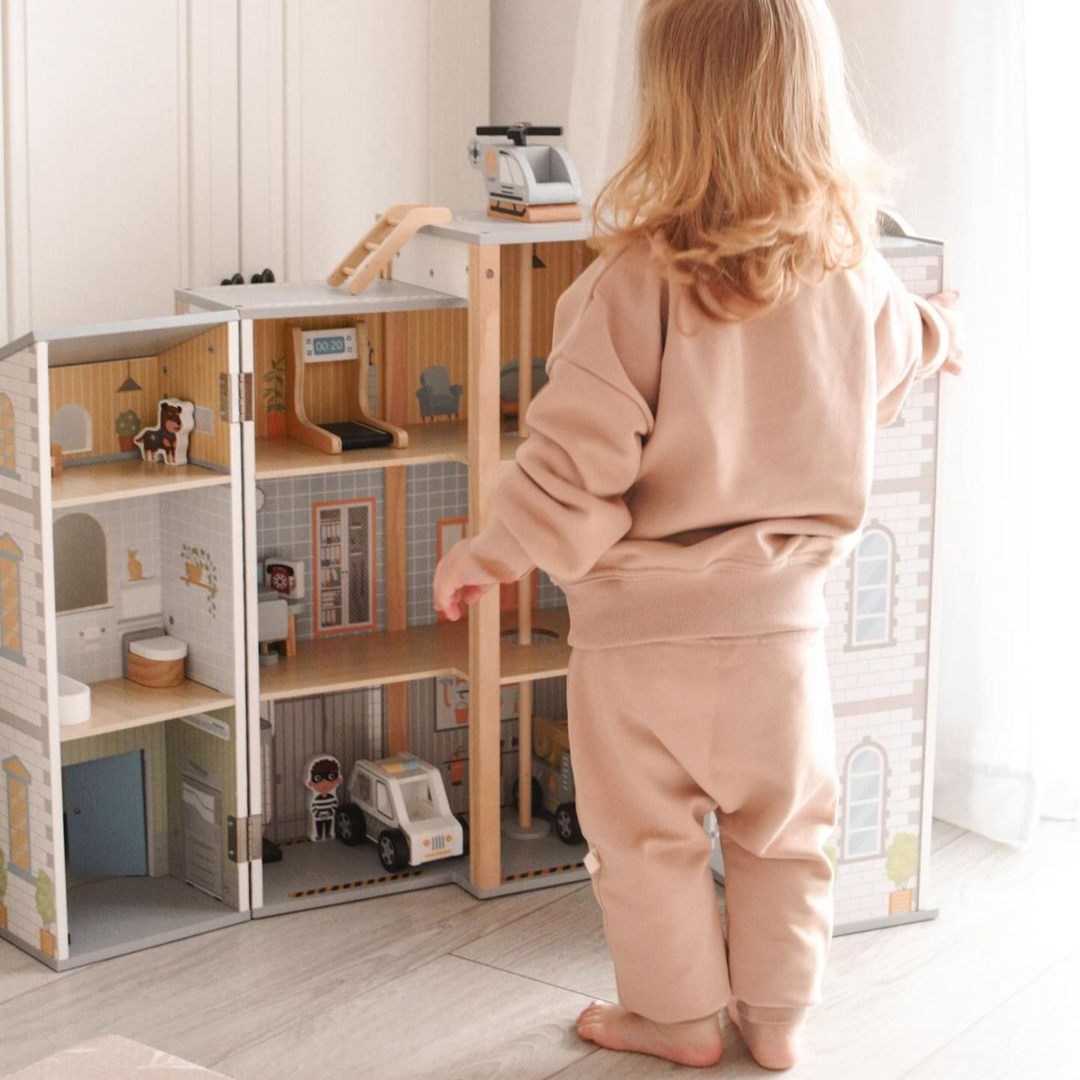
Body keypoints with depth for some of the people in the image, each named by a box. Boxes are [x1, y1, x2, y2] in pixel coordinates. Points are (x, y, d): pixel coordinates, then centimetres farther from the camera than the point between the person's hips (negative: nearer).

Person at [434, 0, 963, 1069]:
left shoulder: (632, 287, -23)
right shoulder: (858, 285, -8)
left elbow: (574, 469, -22)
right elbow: (899, 361, 16)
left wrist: (485, 556, -5)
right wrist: (942, 329, 41)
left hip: (640, 625, -3)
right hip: (780, 616, 4)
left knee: (646, 836, 17)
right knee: (784, 829, 22)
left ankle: (678, 1014, 31)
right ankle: (777, 1016, 34)